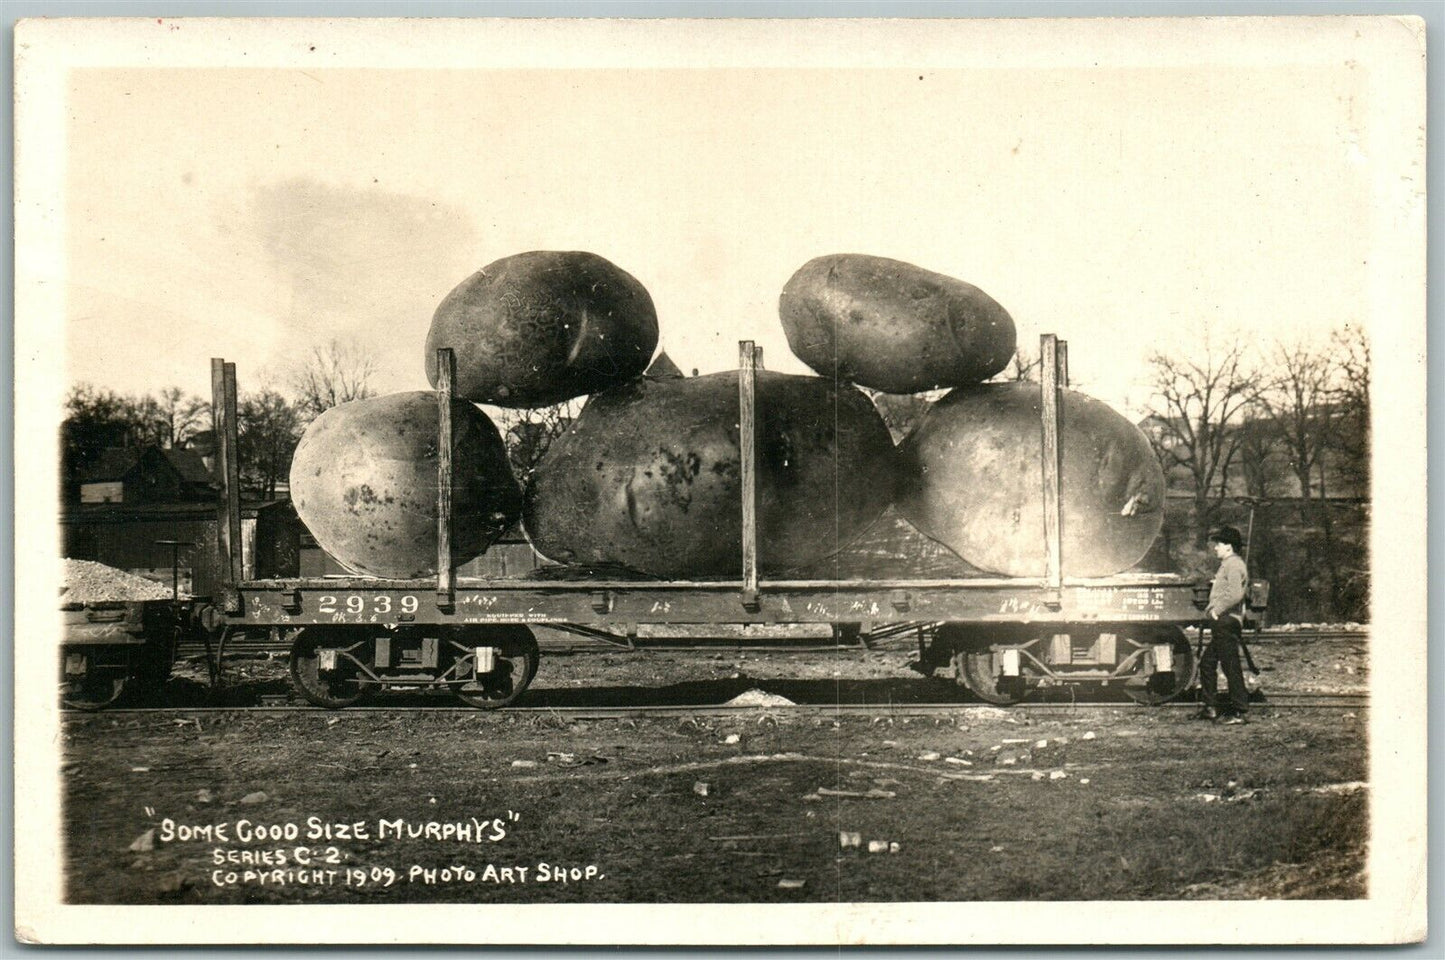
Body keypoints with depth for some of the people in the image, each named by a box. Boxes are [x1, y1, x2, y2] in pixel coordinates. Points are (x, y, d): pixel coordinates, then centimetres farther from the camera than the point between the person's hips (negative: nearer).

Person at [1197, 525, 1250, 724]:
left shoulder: (1234, 565, -12)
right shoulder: (1227, 565, 20)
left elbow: (1235, 594, -26)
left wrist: (1217, 610, -19)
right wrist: (1211, 611, 16)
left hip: (1227, 623, -11)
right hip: (1221, 625, 11)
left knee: (1231, 667, -7)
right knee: (1207, 663, 14)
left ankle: (1238, 712, -4)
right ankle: (1211, 707, 18)